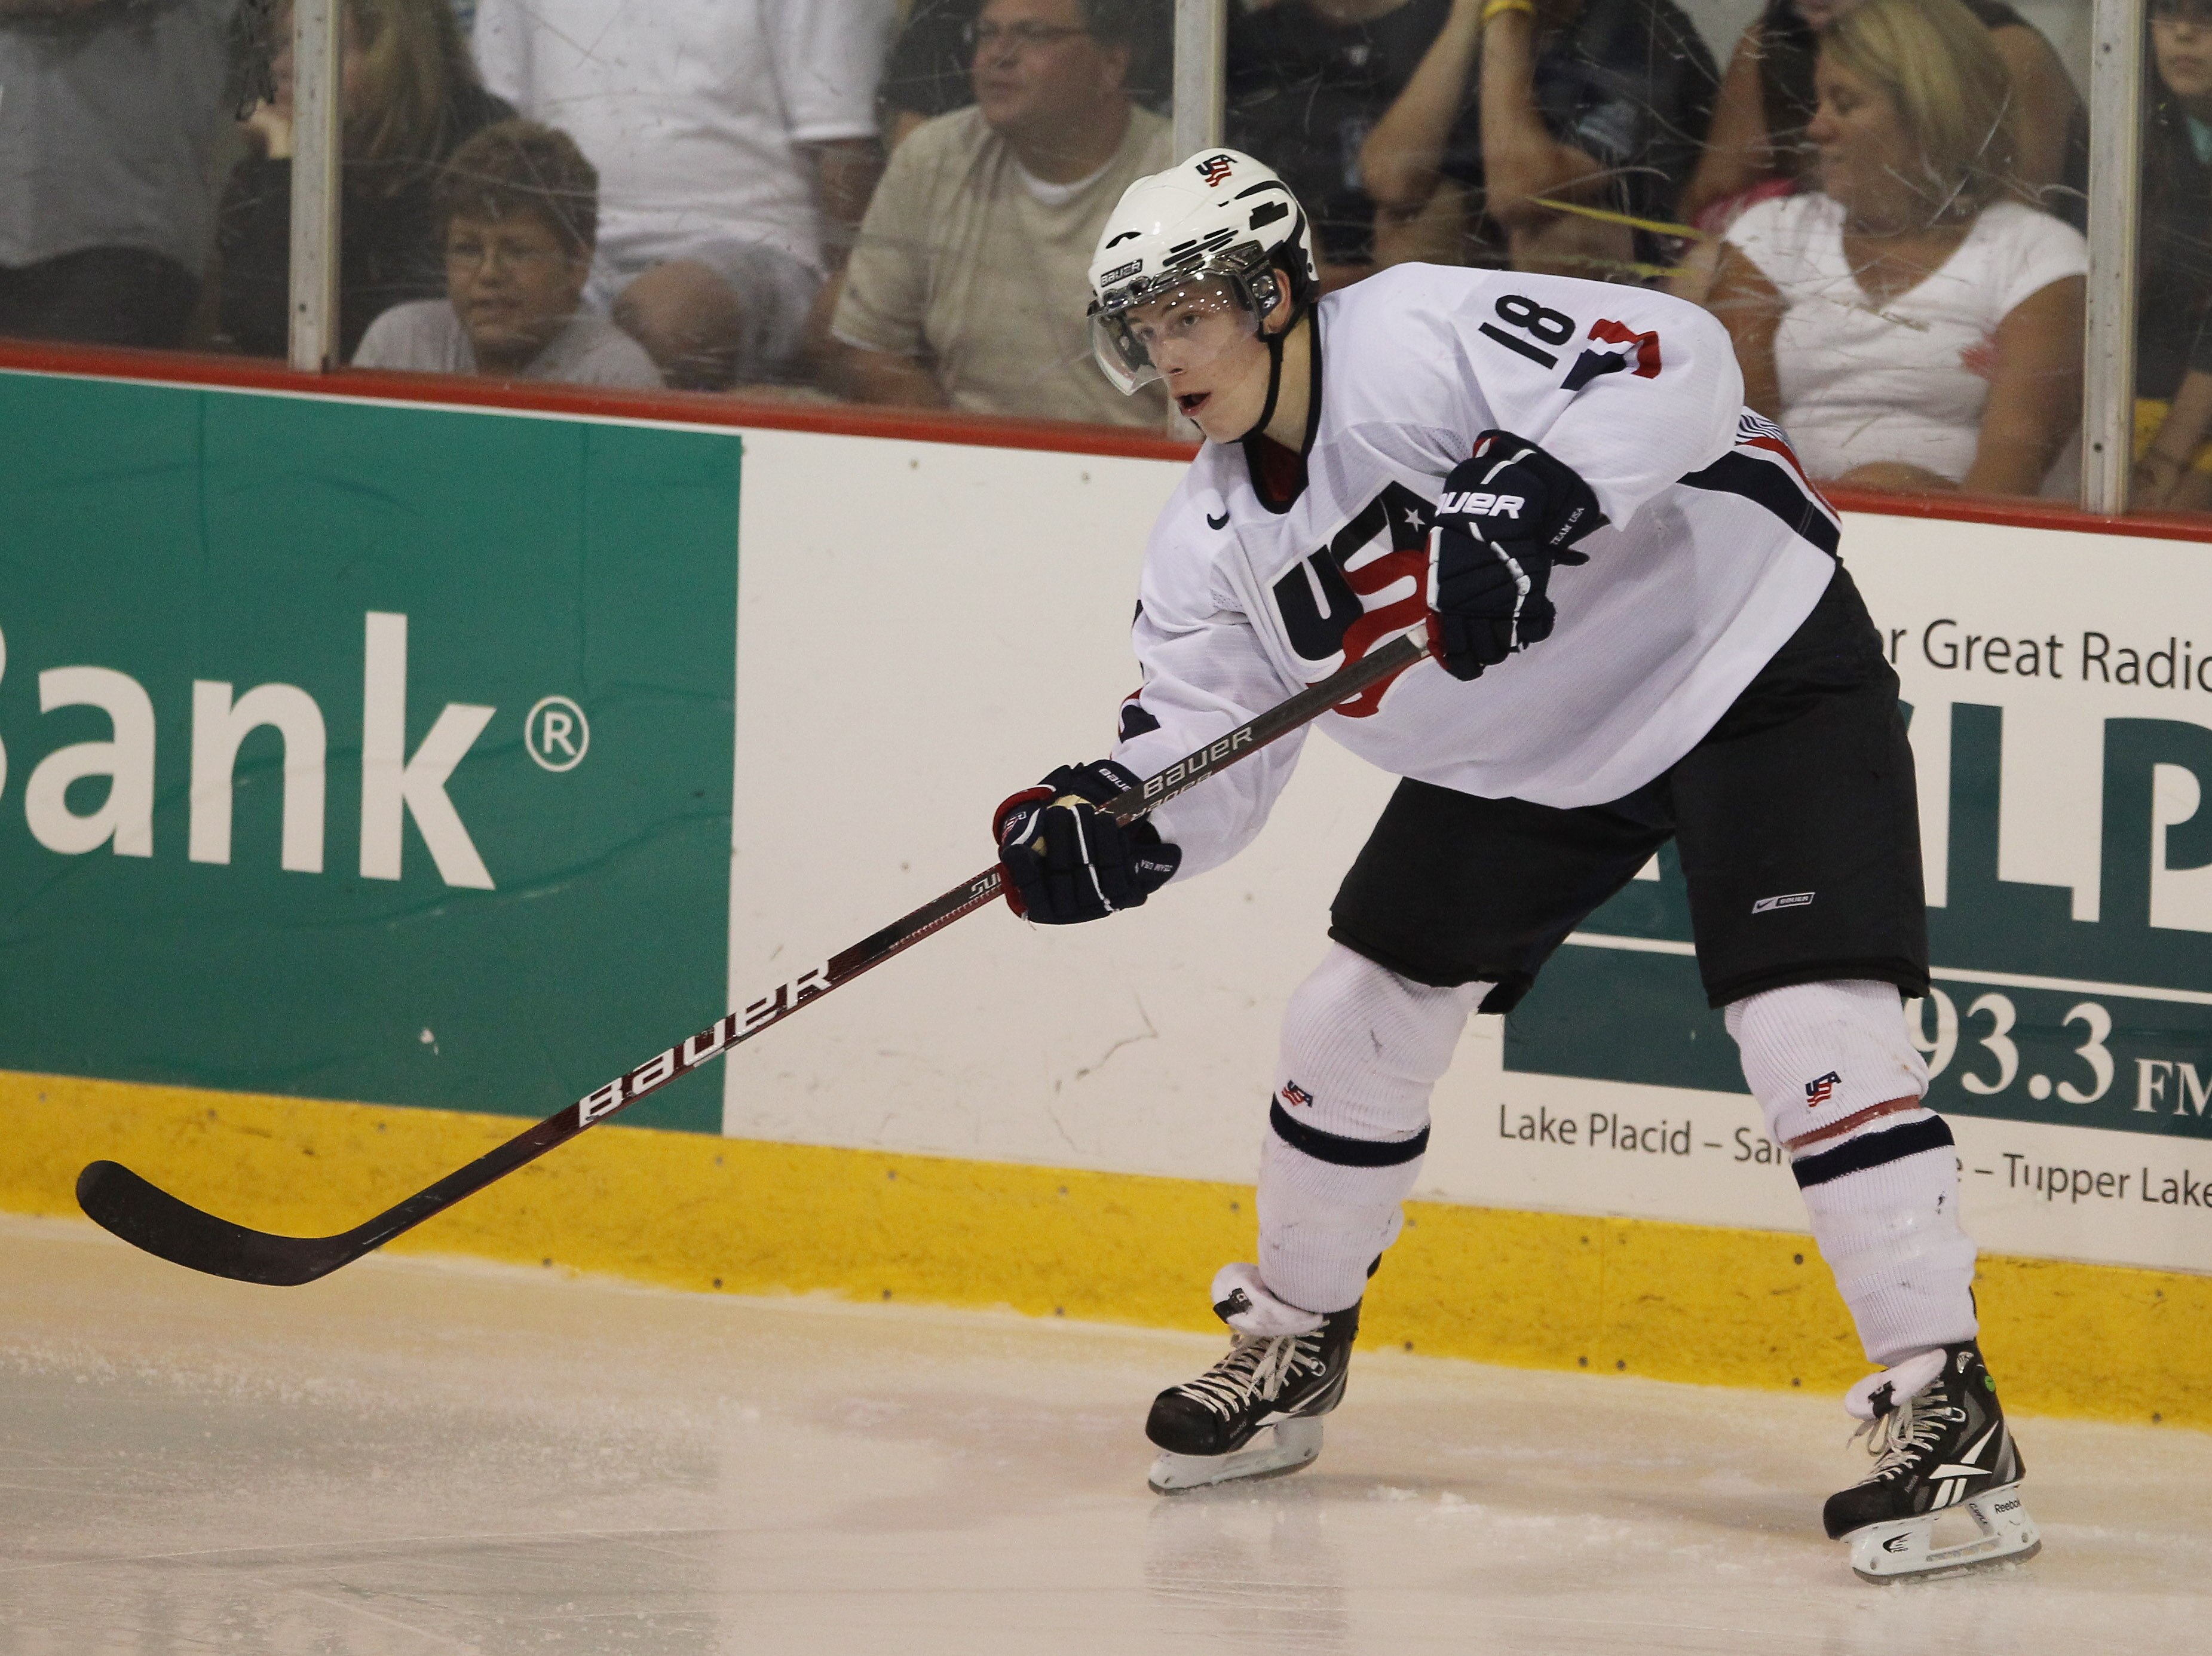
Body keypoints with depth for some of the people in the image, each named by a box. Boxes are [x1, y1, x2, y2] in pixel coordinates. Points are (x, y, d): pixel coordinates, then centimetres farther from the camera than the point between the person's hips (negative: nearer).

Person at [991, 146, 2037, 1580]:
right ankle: (1291, 1347, 33)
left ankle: (1946, 1414, -21)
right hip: (1520, 757, 9)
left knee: (1808, 1018, -22)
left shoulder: (1425, 339, -25)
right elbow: (1205, 753, -3)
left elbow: (1676, 361, -35)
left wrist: (1533, 504, -46)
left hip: (1756, 666, -8)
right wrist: (1109, 827, -24)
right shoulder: (1217, 542, 0)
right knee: (1359, 1014, 11)